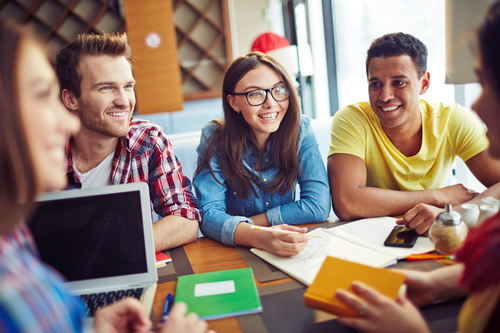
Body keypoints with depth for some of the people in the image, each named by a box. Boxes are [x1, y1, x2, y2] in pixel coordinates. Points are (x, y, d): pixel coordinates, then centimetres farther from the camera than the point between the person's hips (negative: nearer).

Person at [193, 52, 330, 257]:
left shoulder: (300, 130, -7)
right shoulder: (214, 139, -11)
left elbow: (318, 206, -13)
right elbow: (209, 214, -18)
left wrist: (244, 223, -14)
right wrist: (257, 237, -38)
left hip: (288, 253, 3)